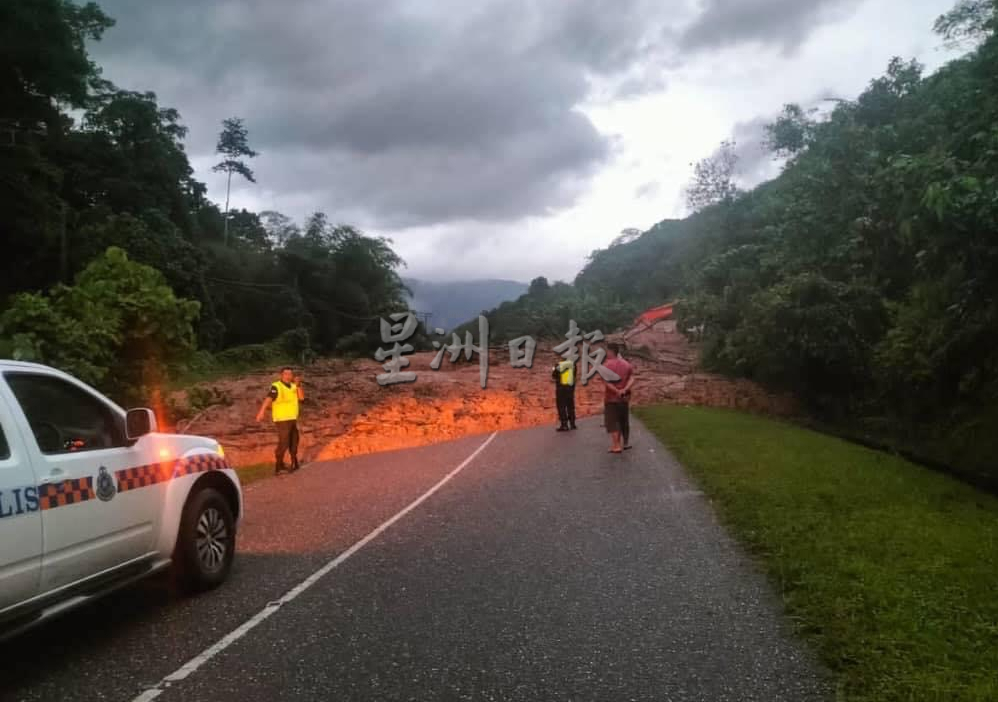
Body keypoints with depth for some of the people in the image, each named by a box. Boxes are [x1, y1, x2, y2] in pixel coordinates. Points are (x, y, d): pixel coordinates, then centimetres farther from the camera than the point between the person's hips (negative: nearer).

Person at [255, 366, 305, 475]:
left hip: (292, 419, 8)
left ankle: (294, 464, 33)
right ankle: (279, 467, -6)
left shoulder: (293, 386, 9)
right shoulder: (276, 386, -14)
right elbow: (268, 398, -29)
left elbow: (301, 397, 0)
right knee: (283, 443, -12)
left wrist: (298, 385, -11)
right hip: (282, 419, -8)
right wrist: (262, 411, -42)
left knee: (294, 442, 18)